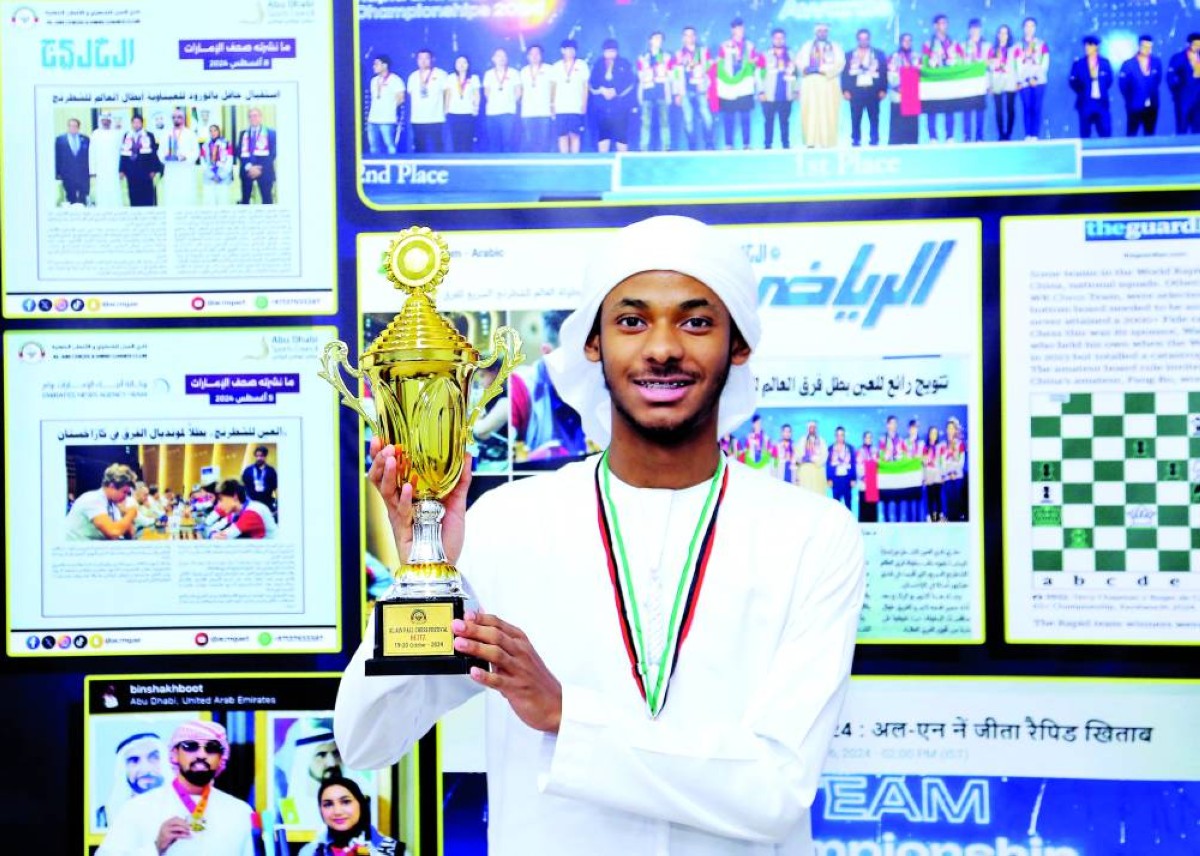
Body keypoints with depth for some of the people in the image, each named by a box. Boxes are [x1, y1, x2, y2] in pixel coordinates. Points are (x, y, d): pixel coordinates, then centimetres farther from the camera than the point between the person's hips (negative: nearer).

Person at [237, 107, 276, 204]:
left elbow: (273, 153, -1)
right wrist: (248, 167, -12)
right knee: (245, 198, 3)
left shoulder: (271, 132, 6)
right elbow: (240, 153, 7)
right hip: (247, 170, 3)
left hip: (264, 170, -3)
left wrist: (261, 168, -12)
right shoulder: (244, 133, 15)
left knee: (267, 199, -7)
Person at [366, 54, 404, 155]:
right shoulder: (374, 80, 18)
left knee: (390, 146, -8)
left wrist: (390, 107, 1)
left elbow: (400, 98, -5)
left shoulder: (395, 79, -3)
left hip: (387, 120, -7)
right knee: (374, 147, 7)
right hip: (372, 120, 7)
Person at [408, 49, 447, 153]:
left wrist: (444, 110, 2)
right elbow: (410, 96, 18)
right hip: (417, 120, 4)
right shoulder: (413, 76, 12)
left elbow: (446, 93, 5)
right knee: (419, 149, 5)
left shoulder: (441, 74, 0)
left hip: (436, 120, -4)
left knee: (438, 148, -7)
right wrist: (410, 115, 15)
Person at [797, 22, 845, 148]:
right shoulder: (807, 46, 18)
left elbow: (839, 63, -3)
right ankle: (811, 142, -12)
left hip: (829, 84, 0)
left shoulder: (835, 47, 14)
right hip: (811, 84, 0)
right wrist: (806, 68, -16)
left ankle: (827, 142, -6)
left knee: (828, 113, -6)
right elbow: (800, 62, 6)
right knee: (811, 111, -9)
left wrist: (820, 69, -13)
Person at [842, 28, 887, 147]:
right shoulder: (849, 55, 13)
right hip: (855, 91, 0)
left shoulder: (879, 54, 12)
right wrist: (845, 90, -6)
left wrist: (883, 90, -4)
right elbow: (845, 74, 6)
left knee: (874, 118, 0)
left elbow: (884, 72, 6)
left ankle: (874, 141, 3)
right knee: (855, 118, -2)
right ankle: (855, 141, 3)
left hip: (873, 91, 0)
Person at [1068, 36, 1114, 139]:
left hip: (1102, 103, 1)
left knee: (1106, 134, -2)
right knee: (1085, 135, 1)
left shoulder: (1105, 62, 9)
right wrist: (1083, 92, -6)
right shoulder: (1078, 63, 3)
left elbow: (1109, 80, 10)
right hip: (1085, 103, -1)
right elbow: (1073, 82, -1)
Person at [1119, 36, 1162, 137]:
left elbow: (1158, 81, 13)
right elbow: (1123, 85, -3)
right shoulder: (1128, 64, -5)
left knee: (1150, 136, 7)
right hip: (1134, 106, -3)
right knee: (1131, 136, 0)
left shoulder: (1157, 62, 4)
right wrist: (1130, 101, -1)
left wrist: (1151, 97, 7)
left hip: (1152, 106, 3)